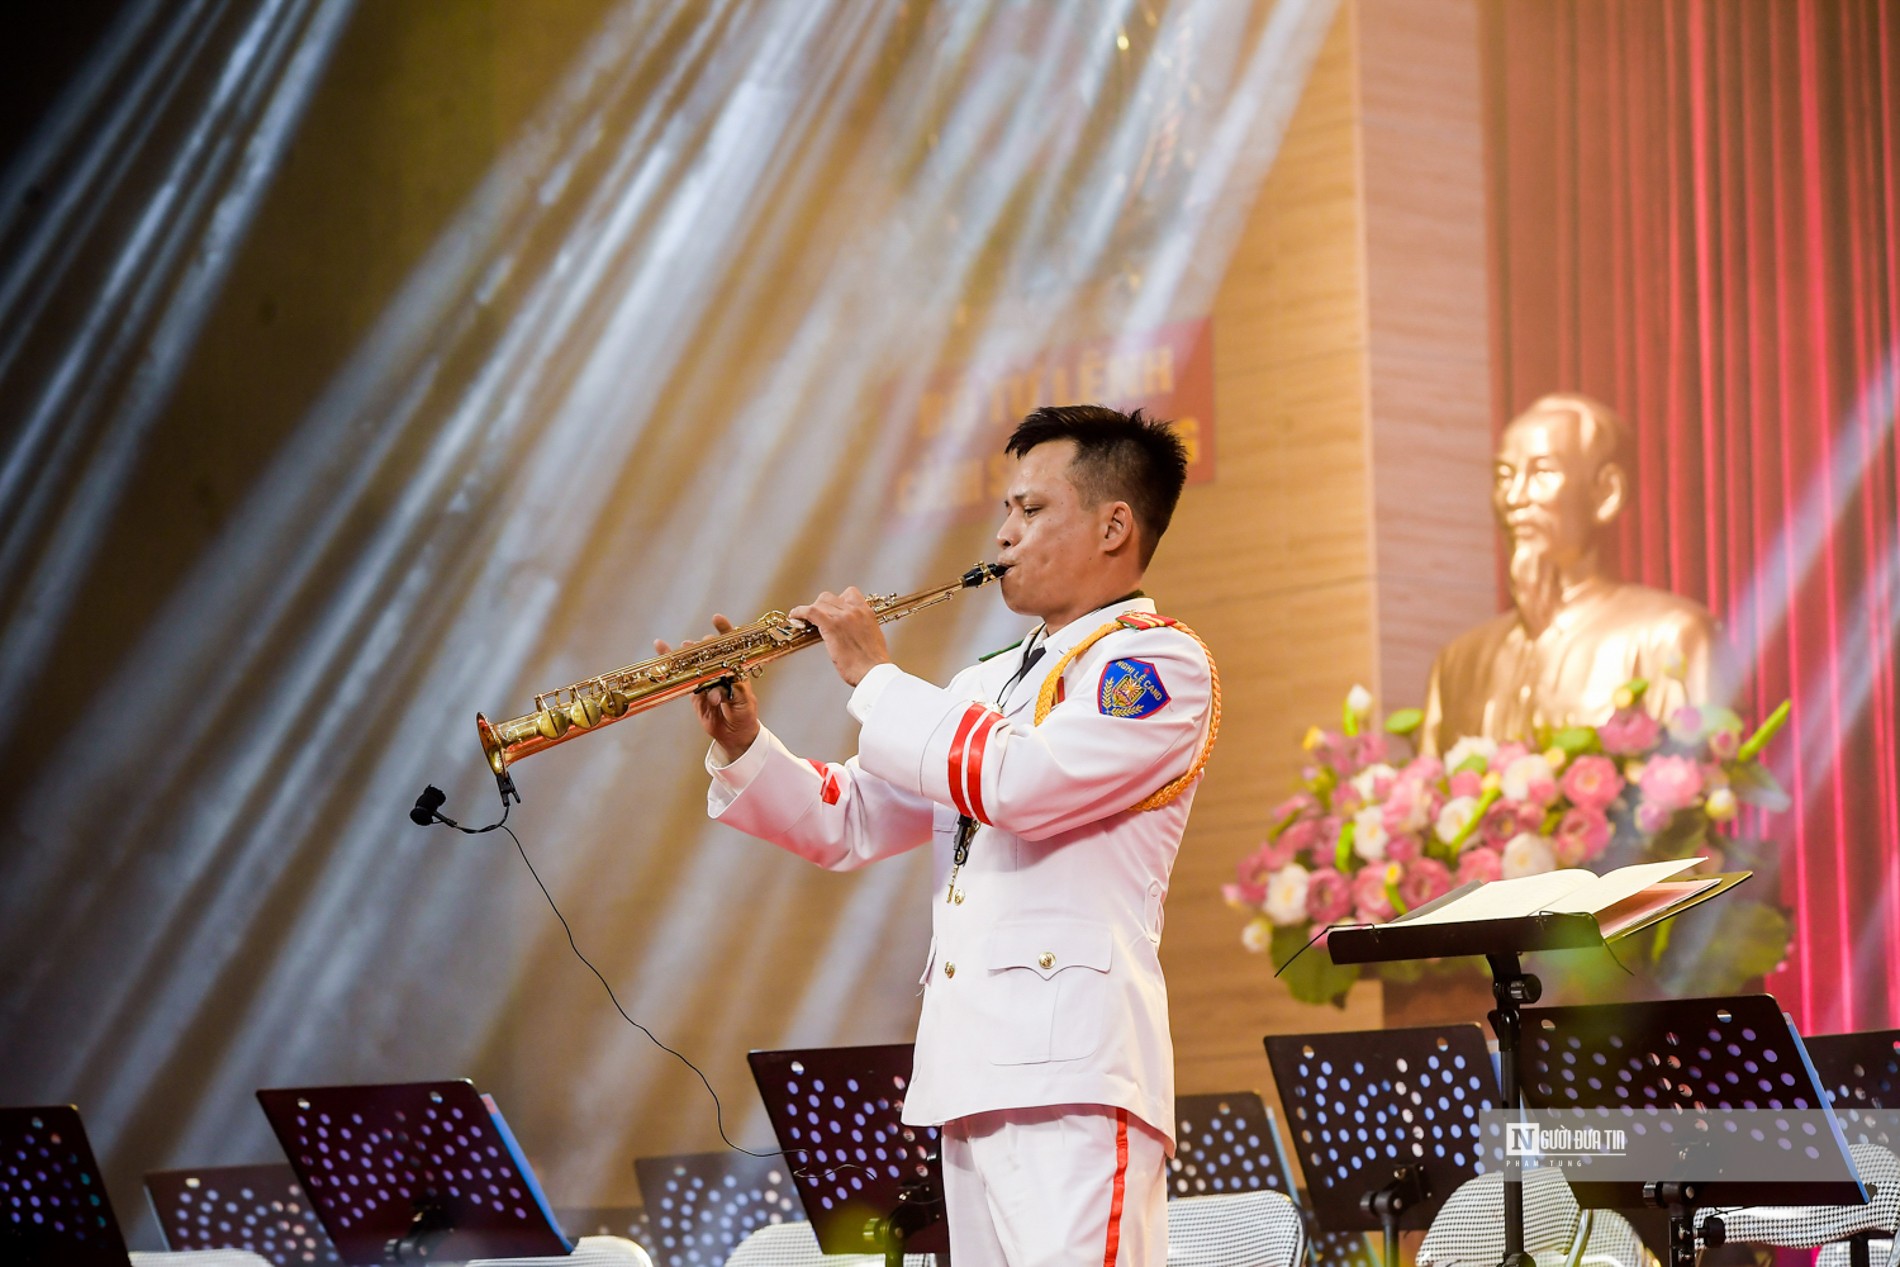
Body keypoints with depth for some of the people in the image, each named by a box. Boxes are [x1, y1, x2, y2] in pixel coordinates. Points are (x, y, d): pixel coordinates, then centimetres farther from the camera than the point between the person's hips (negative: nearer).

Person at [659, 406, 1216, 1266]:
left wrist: (873, 676, -8)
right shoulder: (989, 683, 25)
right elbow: (850, 824, 24)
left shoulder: (1158, 662, -2)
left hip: (1072, 1068, -8)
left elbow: (1017, 780, -18)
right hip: (970, 1070, 8)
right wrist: (744, 752, 6)